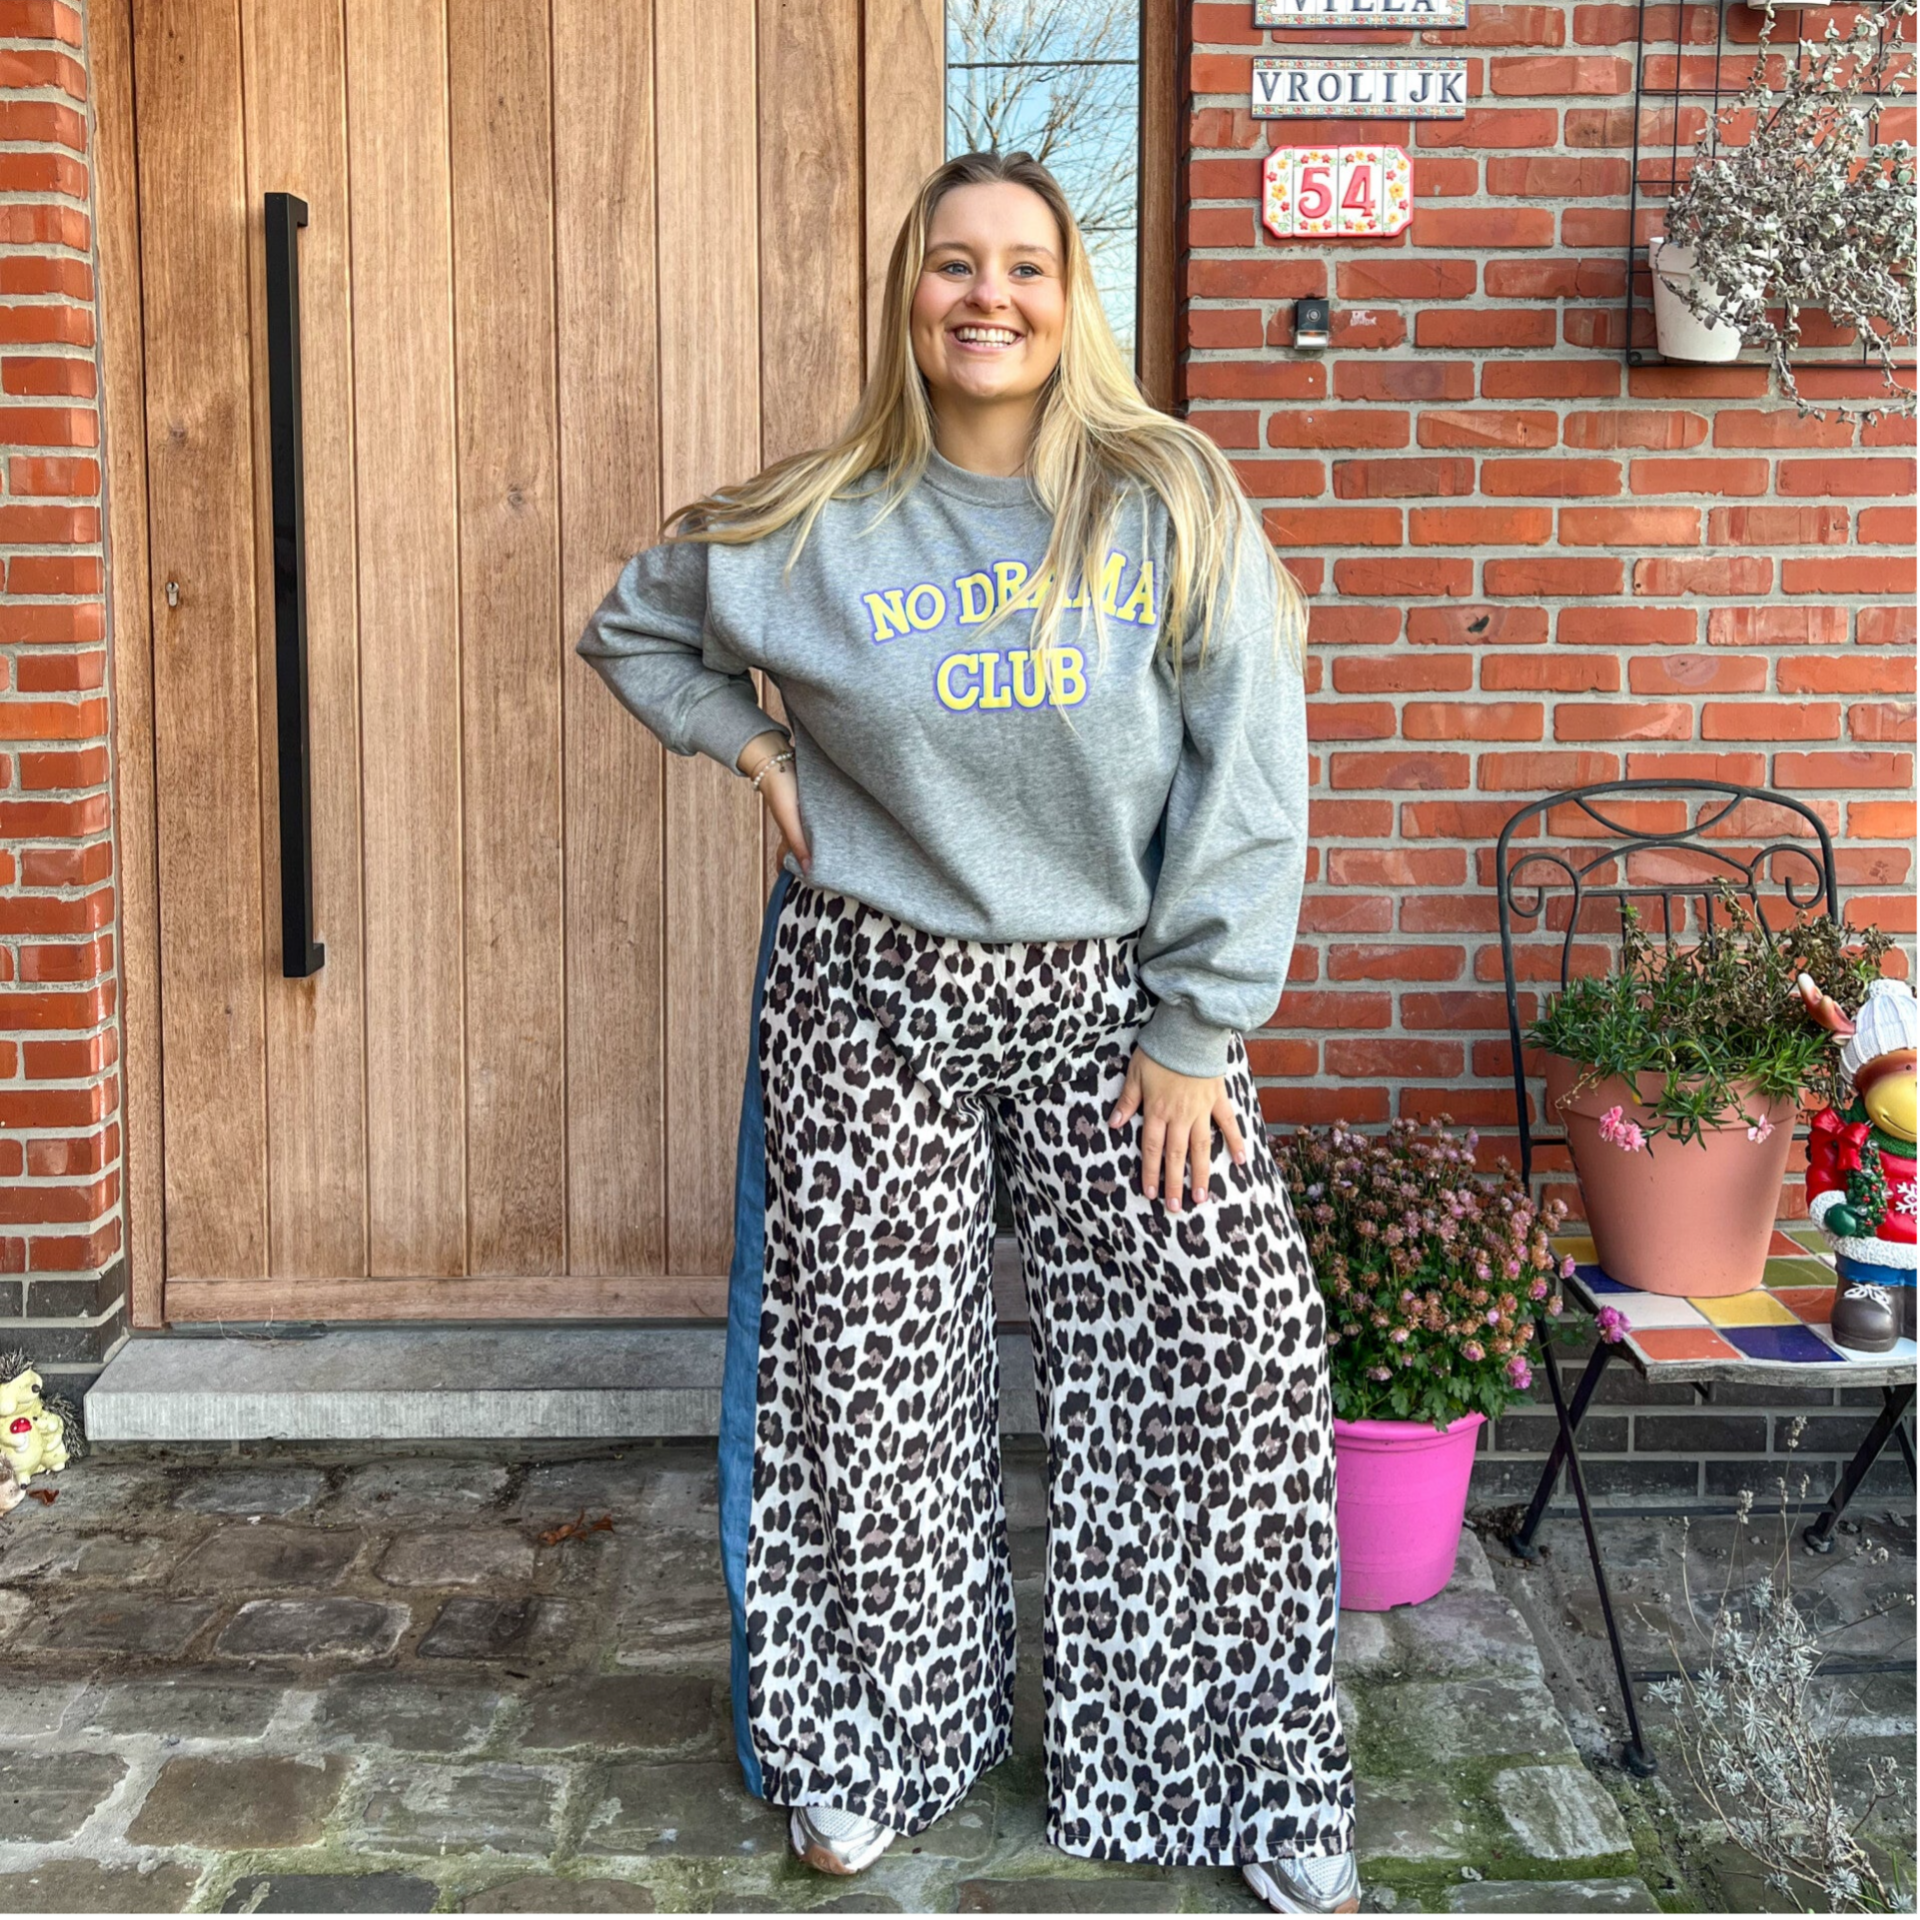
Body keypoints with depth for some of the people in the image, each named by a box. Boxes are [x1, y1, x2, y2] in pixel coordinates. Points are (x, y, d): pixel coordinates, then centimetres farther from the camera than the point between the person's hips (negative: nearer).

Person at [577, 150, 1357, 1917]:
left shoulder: (1173, 502, -4)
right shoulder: (813, 526, 0)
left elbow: (1246, 784, -7)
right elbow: (633, 626, 18)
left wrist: (1193, 1032, -10)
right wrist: (756, 750, 2)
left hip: (1117, 1000, 0)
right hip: (874, 1000, 1)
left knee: (1234, 1362, -2)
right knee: (871, 1377, 7)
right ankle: (875, 1748, 29)